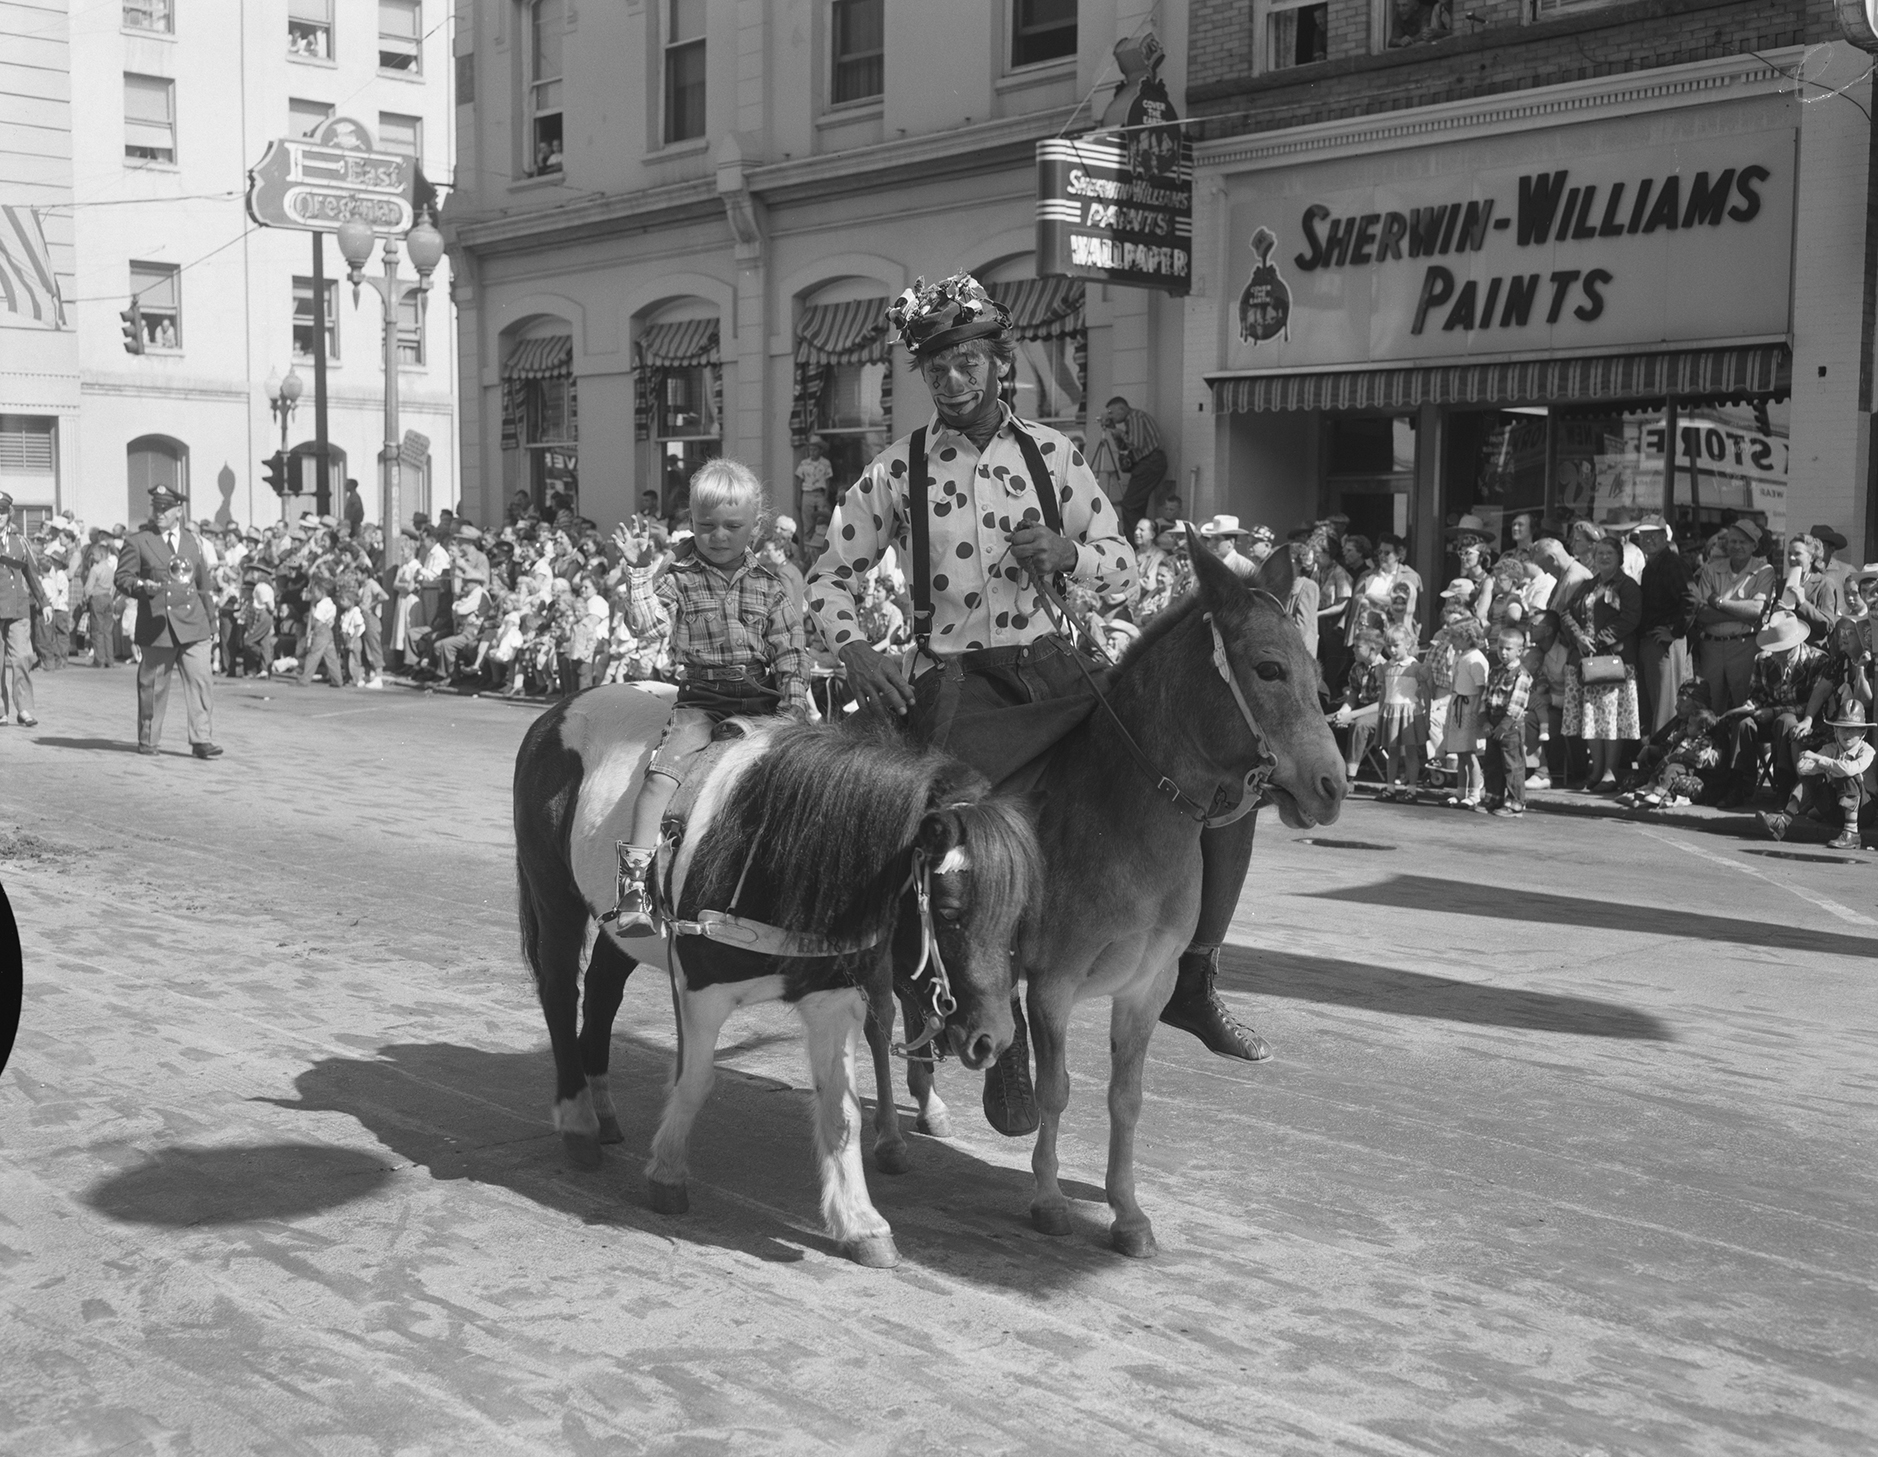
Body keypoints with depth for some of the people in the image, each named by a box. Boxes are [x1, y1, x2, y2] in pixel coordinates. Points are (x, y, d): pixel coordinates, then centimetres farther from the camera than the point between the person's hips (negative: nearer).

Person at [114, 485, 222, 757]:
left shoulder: (193, 541, 15)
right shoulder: (137, 542, 3)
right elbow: (122, 579, 1)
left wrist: (211, 621, 18)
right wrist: (142, 586, -20)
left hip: (193, 624, 2)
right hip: (157, 624, -2)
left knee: (200, 681, -9)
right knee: (153, 686, 6)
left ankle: (202, 740, -8)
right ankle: (148, 740, 20)